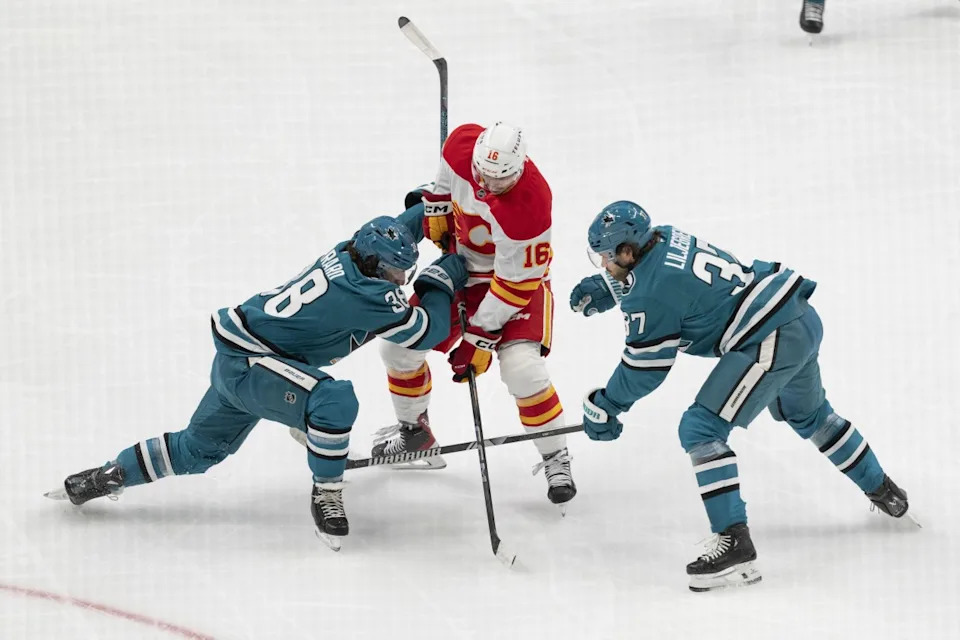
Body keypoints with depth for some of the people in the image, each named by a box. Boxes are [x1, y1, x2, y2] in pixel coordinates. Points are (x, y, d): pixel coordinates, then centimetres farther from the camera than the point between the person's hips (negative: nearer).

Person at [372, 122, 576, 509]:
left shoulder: (529, 205, -38)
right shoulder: (462, 143, -25)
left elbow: (515, 283, -29)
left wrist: (481, 337, -25)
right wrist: (437, 204, 4)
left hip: (518, 273, -6)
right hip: (462, 259, 6)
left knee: (521, 367, -23)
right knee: (399, 343, 2)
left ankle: (556, 459, -3)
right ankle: (413, 430, 28)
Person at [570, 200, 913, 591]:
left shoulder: (651, 295, -17)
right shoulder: (665, 239, 8)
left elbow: (645, 369, -7)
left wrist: (603, 405, 6)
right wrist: (604, 289, 19)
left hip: (771, 341, -10)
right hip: (803, 319, 10)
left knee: (700, 429, -12)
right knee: (808, 414, 34)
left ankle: (733, 542, -19)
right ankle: (883, 491, 52)